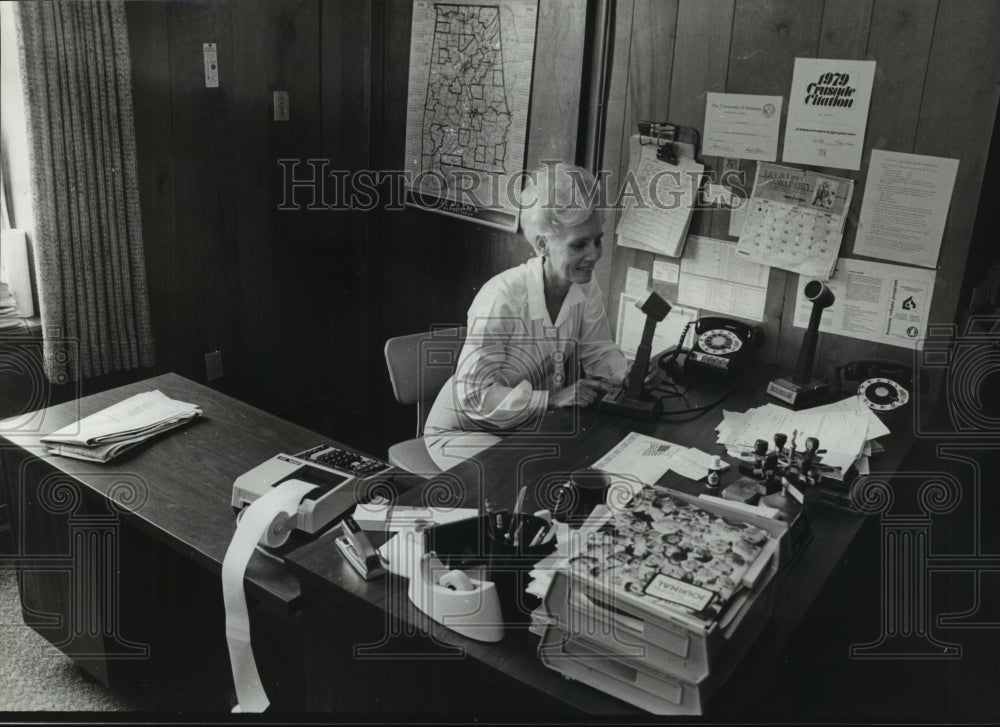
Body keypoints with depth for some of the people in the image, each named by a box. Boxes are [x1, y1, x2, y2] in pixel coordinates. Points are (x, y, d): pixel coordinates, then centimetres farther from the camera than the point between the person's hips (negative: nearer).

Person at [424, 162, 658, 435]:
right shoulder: (501, 297, -28)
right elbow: (474, 396, -30)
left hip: (531, 427, 7)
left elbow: (598, 351, 4)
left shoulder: (586, 288, -7)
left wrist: (630, 374, -17)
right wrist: (554, 399, -35)